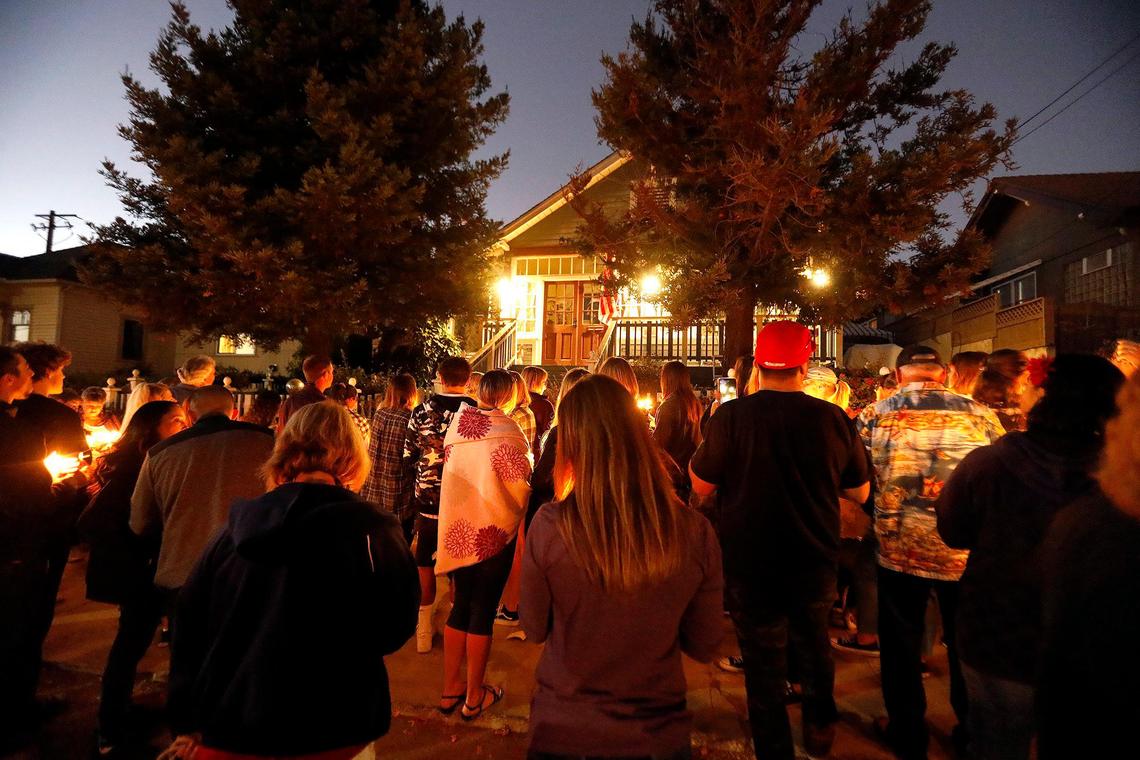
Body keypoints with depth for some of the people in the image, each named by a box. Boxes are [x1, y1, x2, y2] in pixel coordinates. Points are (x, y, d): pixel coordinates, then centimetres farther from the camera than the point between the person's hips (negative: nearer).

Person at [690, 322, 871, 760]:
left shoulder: (731, 416, -19)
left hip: (750, 564, -3)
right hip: (815, 561, 3)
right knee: (814, 644, 30)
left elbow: (701, 486, -10)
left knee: (764, 661, 14)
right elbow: (860, 492, 1)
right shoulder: (832, 418, -12)